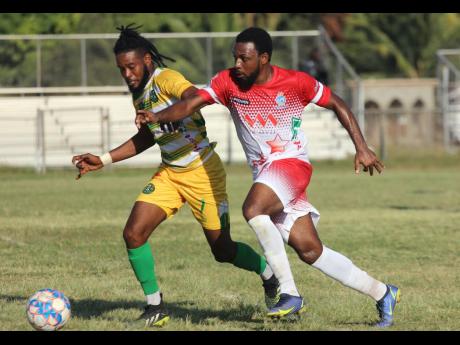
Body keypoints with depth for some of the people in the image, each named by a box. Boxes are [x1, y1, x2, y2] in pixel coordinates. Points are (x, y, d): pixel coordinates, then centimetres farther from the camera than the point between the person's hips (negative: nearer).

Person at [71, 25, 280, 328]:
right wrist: (103, 160, 17)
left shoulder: (166, 79, -20)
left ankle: (271, 277, 30)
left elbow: (195, 97, -42)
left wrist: (164, 113, -61)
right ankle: (155, 306, 3)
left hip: (202, 172, -7)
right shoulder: (139, 93, 6)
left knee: (222, 250, 1)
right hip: (169, 174, 7)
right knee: (133, 234, -10)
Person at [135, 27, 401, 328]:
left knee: (253, 209, -33)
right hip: (264, 173, 5)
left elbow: (337, 105, 2)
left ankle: (290, 293, -24)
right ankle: (382, 294, 19)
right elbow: (190, 104, -13)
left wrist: (361, 148, -2)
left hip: (292, 162, -5)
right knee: (310, 251, 4)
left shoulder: (296, 82, -10)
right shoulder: (228, 82, -3)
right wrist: (157, 117, -32)